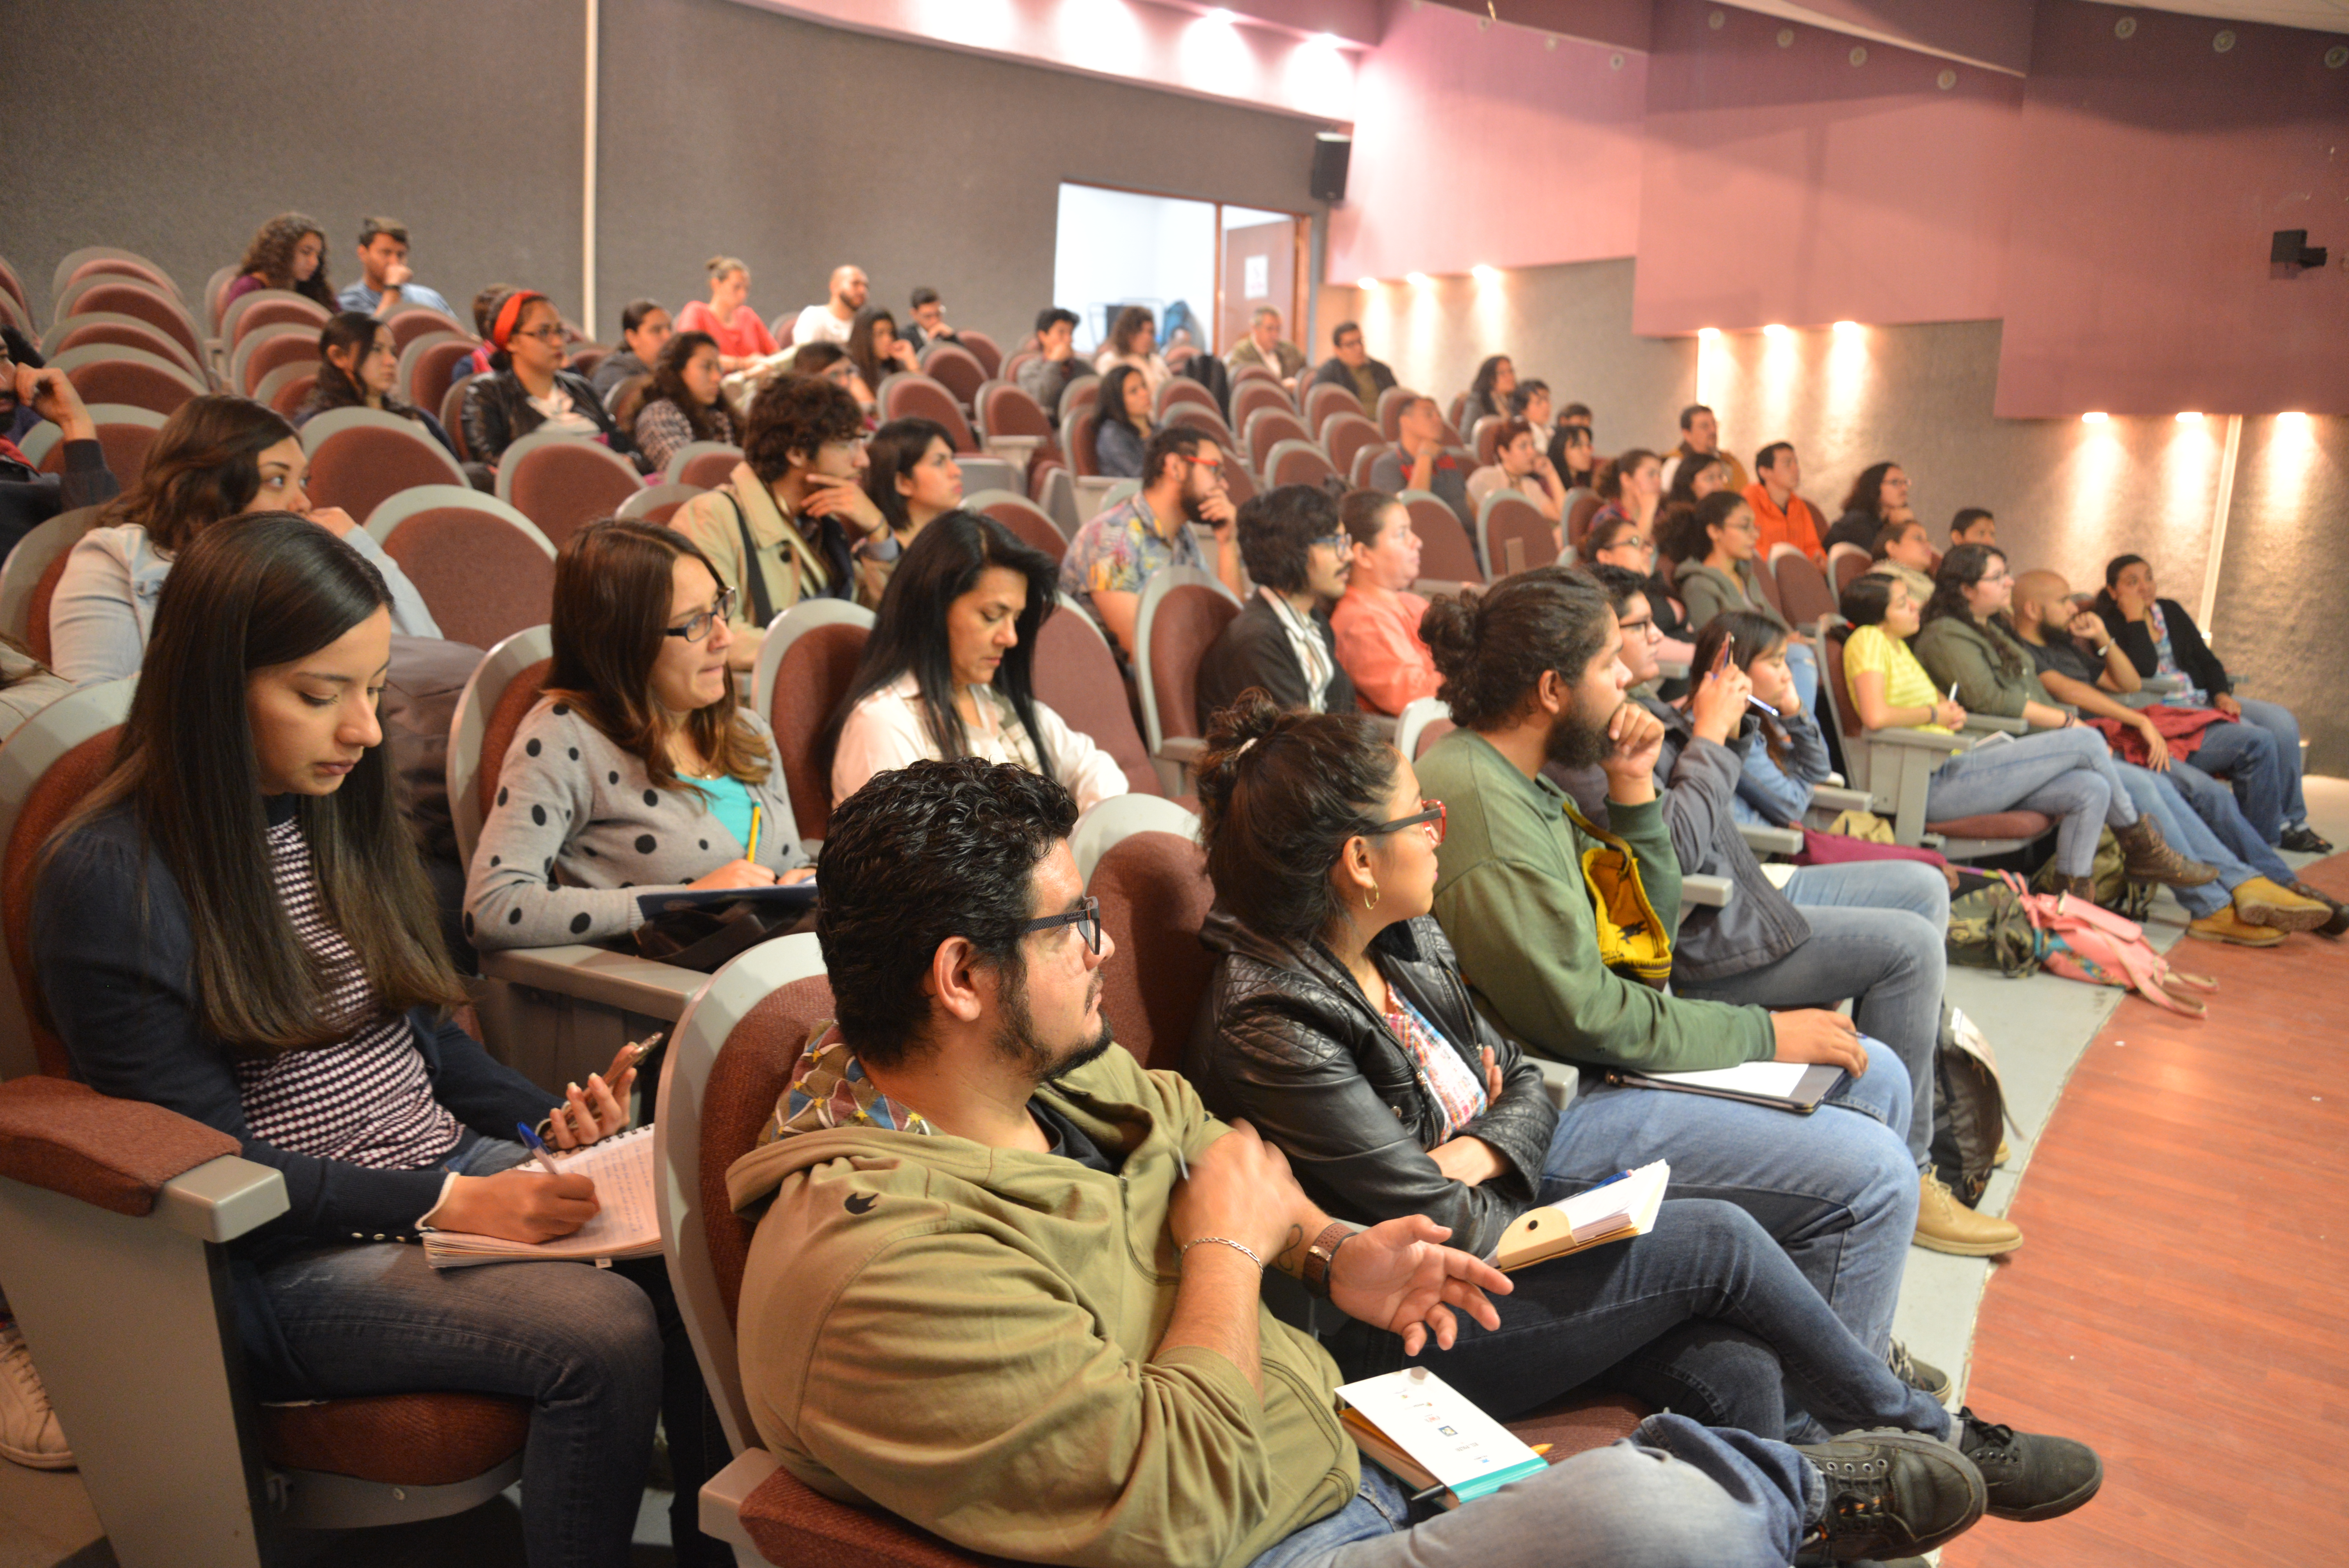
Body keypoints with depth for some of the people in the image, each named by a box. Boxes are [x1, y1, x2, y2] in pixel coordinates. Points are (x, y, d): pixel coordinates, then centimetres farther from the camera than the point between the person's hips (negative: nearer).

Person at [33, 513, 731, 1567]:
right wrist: (443, 1203, -22)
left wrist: (546, 1116, -2)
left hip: (452, 1172, 7)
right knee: (605, 1332, -27)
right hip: (289, 1255, -6)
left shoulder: (340, 808, 9)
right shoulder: (111, 881, -13)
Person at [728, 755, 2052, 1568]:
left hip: (1353, 1446, 9)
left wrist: (1328, 1253, -2)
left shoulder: (1049, 1070, 1)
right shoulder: (882, 1272, -28)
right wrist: (1233, 1244, -16)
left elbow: (1195, 1143, 18)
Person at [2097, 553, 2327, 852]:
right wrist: (2136, 618, -14)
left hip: (2205, 699, 7)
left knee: (2282, 722, -11)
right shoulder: (2110, 627, -5)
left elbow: (2205, 659, 14)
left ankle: (2294, 820, 0)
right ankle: (2274, 831, -9)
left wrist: (2222, 694, -4)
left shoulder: (2170, 610, 16)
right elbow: (2144, 669, -20)